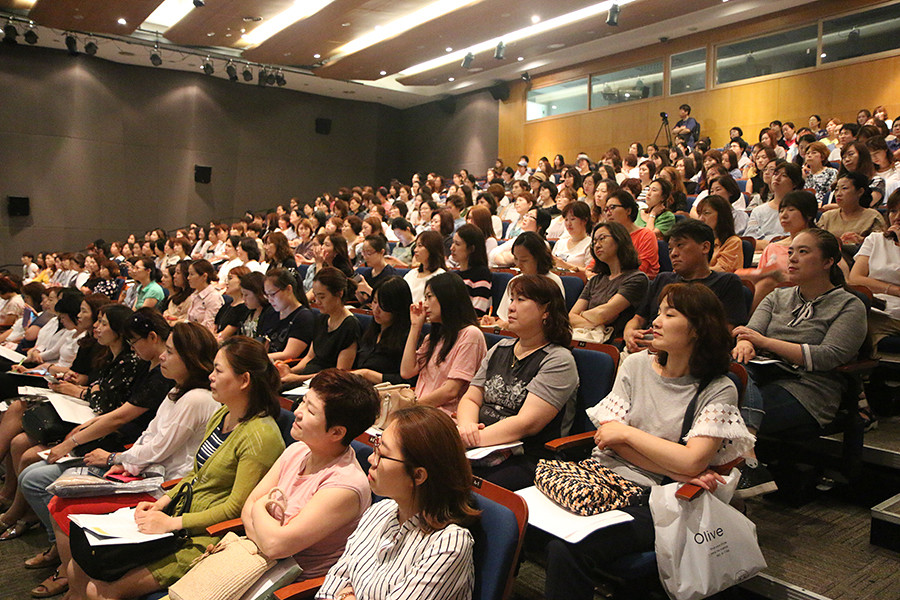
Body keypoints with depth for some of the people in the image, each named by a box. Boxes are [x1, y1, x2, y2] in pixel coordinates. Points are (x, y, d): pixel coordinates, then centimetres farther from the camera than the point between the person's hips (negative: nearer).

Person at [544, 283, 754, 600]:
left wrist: (626, 432, -5)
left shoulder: (718, 390, -1)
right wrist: (677, 470, -8)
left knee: (566, 548, -30)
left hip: (648, 501, -3)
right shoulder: (636, 365, 9)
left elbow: (692, 462, -14)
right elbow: (608, 437, 1)